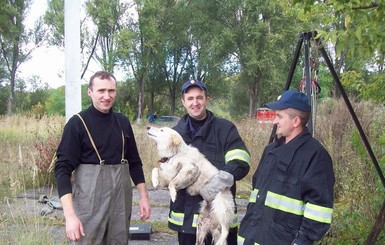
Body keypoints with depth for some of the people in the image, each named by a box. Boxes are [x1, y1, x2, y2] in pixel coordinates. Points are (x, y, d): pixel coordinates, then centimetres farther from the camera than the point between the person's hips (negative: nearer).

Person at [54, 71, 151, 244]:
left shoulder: (123, 122, 6)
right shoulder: (77, 123, -7)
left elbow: (134, 162, 14)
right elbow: (63, 169, -11)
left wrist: (143, 196, 8)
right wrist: (70, 215, -19)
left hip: (121, 200, 4)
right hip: (90, 202, -4)